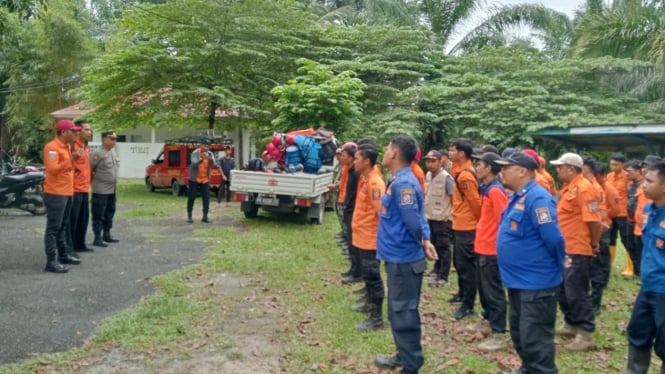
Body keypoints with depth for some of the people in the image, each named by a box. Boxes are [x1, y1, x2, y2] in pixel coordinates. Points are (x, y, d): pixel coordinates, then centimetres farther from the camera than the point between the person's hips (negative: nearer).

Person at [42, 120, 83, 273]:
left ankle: (63, 254, 28)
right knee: (53, 228, -7)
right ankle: (51, 261, -4)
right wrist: (71, 160, -27)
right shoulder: (52, 147, -14)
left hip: (66, 193, 10)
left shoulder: (66, 147, 15)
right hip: (56, 194, -10)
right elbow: (53, 169, -24)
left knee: (63, 227, 17)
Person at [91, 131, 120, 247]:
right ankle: (97, 238, 1)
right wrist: (96, 180, -5)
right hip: (101, 191, -9)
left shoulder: (113, 152, 12)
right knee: (99, 215, -3)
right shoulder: (97, 154, -15)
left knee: (109, 214, 15)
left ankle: (107, 235, 25)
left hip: (112, 190, 9)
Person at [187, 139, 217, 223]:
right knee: (191, 197, 1)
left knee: (206, 198, -2)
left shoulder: (210, 154, 3)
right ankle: (189, 216, 10)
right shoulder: (195, 153, -8)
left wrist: (211, 160, -30)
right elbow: (194, 164, -22)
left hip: (205, 180, 3)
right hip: (194, 179, -3)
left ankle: (205, 217, 4)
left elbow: (214, 165, -9)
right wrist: (201, 159, -38)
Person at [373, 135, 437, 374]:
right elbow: (416, 218, 16)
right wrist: (425, 240, 4)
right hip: (398, 257, 10)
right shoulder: (399, 181, 12)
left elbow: (413, 220, -23)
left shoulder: (403, 183, -20)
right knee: (399, 311, 20)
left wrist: (422, 243, -6)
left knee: (404, 314, 1)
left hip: (404, 259, -10)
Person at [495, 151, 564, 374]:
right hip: (518, 280, 10)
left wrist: (556, 268, -9)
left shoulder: (537, 198, -21)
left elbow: (553, 238, -23)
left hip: (537, 283, -10)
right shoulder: (517, 197, 11)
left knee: (535, 340, -2)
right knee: (520, 334, 22)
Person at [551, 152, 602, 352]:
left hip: (578, 251, -10)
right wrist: (559, 245, 18)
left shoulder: (583, 188, -19)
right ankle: (571, 324, 33)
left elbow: (594, 220, -22)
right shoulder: (569, 187, 12)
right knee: (563, 289, 18)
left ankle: (586, 334, 8)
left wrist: (594, 244, -11)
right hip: (565, 249, 10)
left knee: (577, 293, -3)